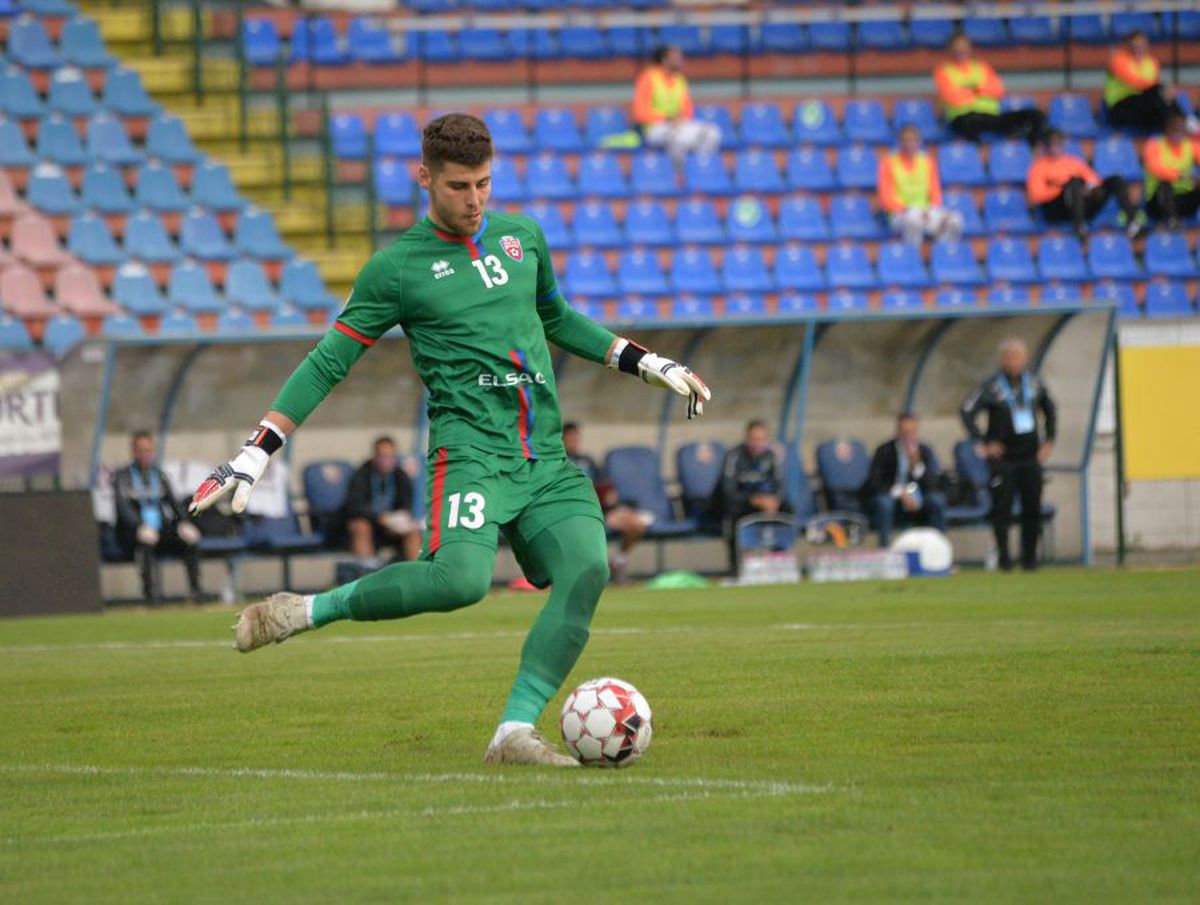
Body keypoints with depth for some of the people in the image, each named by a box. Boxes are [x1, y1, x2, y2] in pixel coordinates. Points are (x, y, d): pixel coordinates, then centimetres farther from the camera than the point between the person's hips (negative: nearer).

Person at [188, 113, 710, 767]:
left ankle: (515, 731, -20)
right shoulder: (398, 267, 0)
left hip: (546, 458, 5)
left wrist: (648, 364, 30)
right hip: (471, 450, -5)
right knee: (460, 578, -31)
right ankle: (310, 611, -13)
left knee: (587, 568, -20)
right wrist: (256, 455, -2)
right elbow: (327, 364, 2)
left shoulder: (522, 236, 16)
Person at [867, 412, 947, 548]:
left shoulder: (924, 451, 1)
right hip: (893, 498, -2)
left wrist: (916, 464, -24)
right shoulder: (885, 451, -4)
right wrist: (900, 493, -23)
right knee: (882, 502, -35)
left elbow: (933, 484, -8)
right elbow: (873, 484, -11)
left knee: (937, 500, -27)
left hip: (918, 503, 2)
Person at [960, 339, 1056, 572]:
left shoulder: (1034, 383, 7)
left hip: (1030, 456, 4)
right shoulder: (991, 386, -8)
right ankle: (1004, 558, 4)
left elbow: (1050, 410, 22)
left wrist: (1049, 440, 13)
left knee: (1032, 509, 2)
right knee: (1002, 508, -4)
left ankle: (1029, 557, 12)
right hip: (1003, 457, -4)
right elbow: (968, 412, -13)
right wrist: (983, 442, -16)